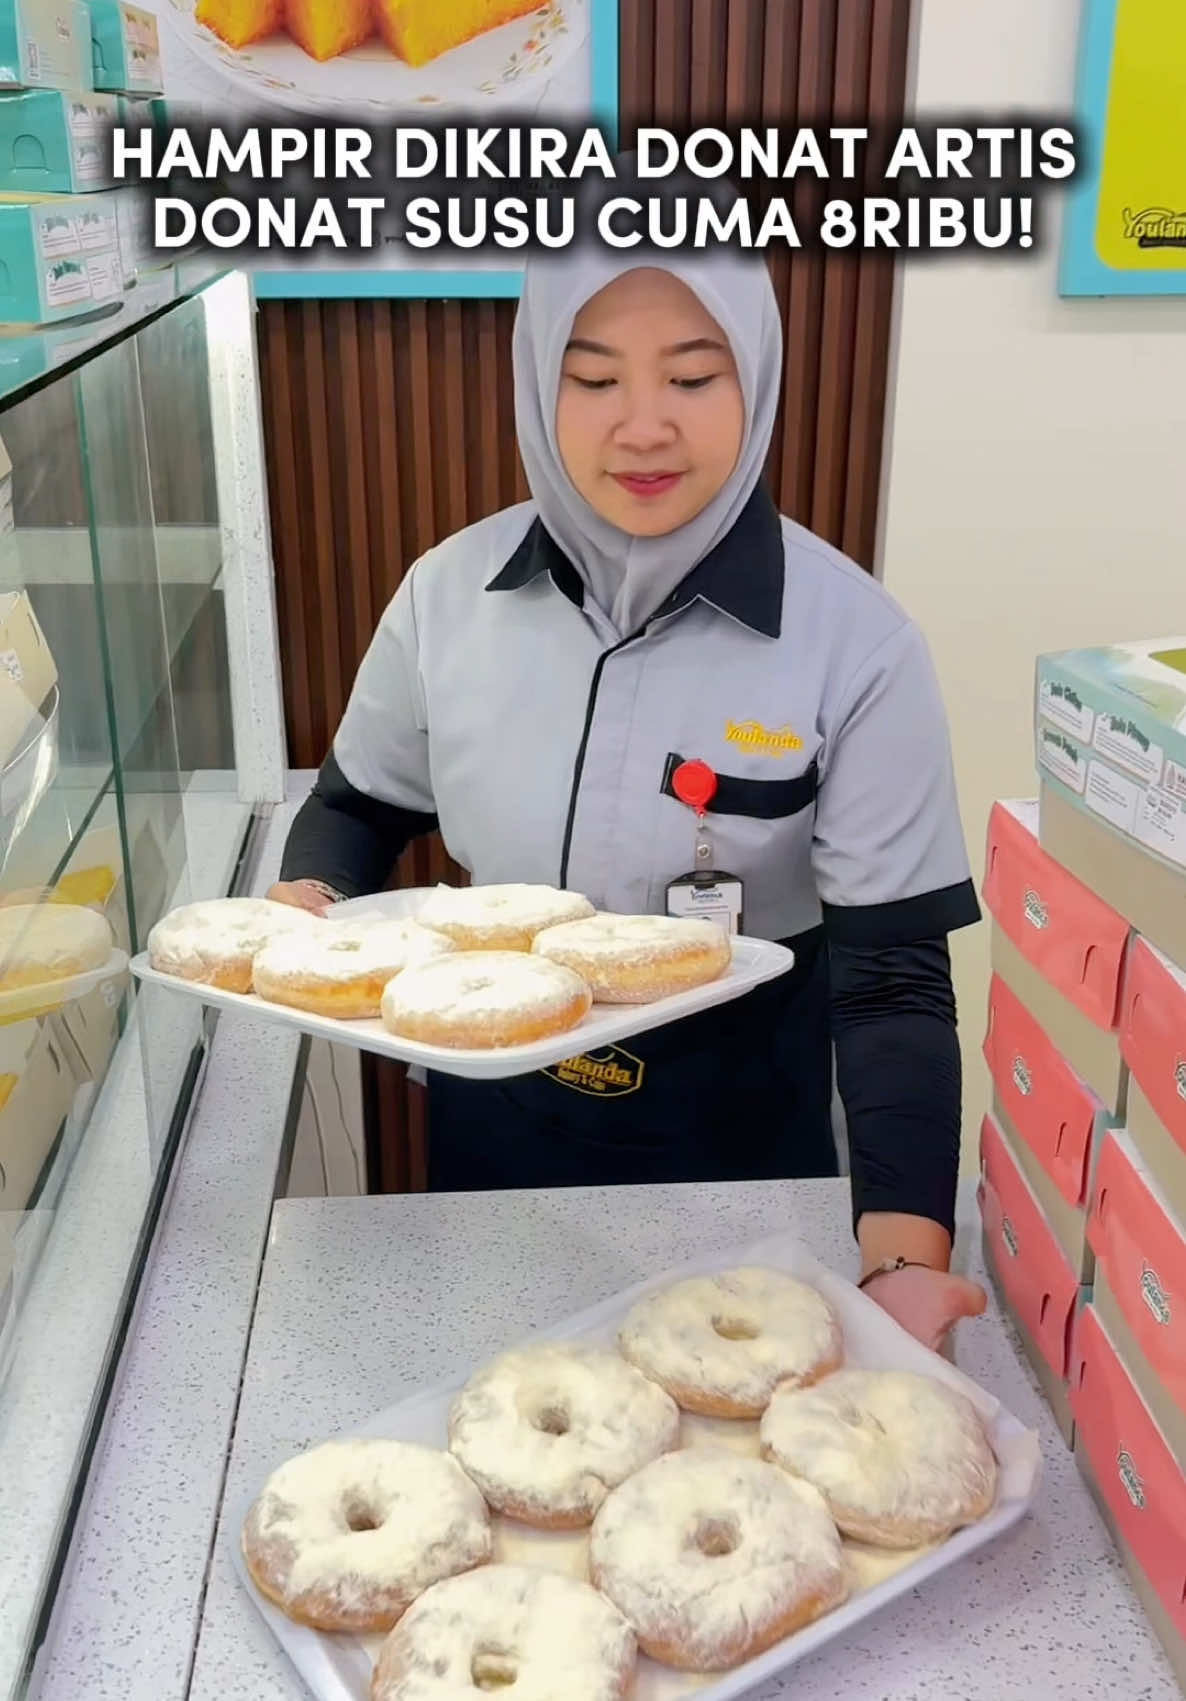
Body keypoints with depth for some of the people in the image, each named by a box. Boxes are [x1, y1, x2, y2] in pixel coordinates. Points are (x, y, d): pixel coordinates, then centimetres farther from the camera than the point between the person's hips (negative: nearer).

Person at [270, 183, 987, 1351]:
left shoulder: (854, 641, -20)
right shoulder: (450, 592, -11)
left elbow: (892, 970, -20)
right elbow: (364, 805, 5)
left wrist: (903, 1258, -32)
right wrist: (310, 901, -17)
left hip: (736, 1134, -2)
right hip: (495, 1118, 3)